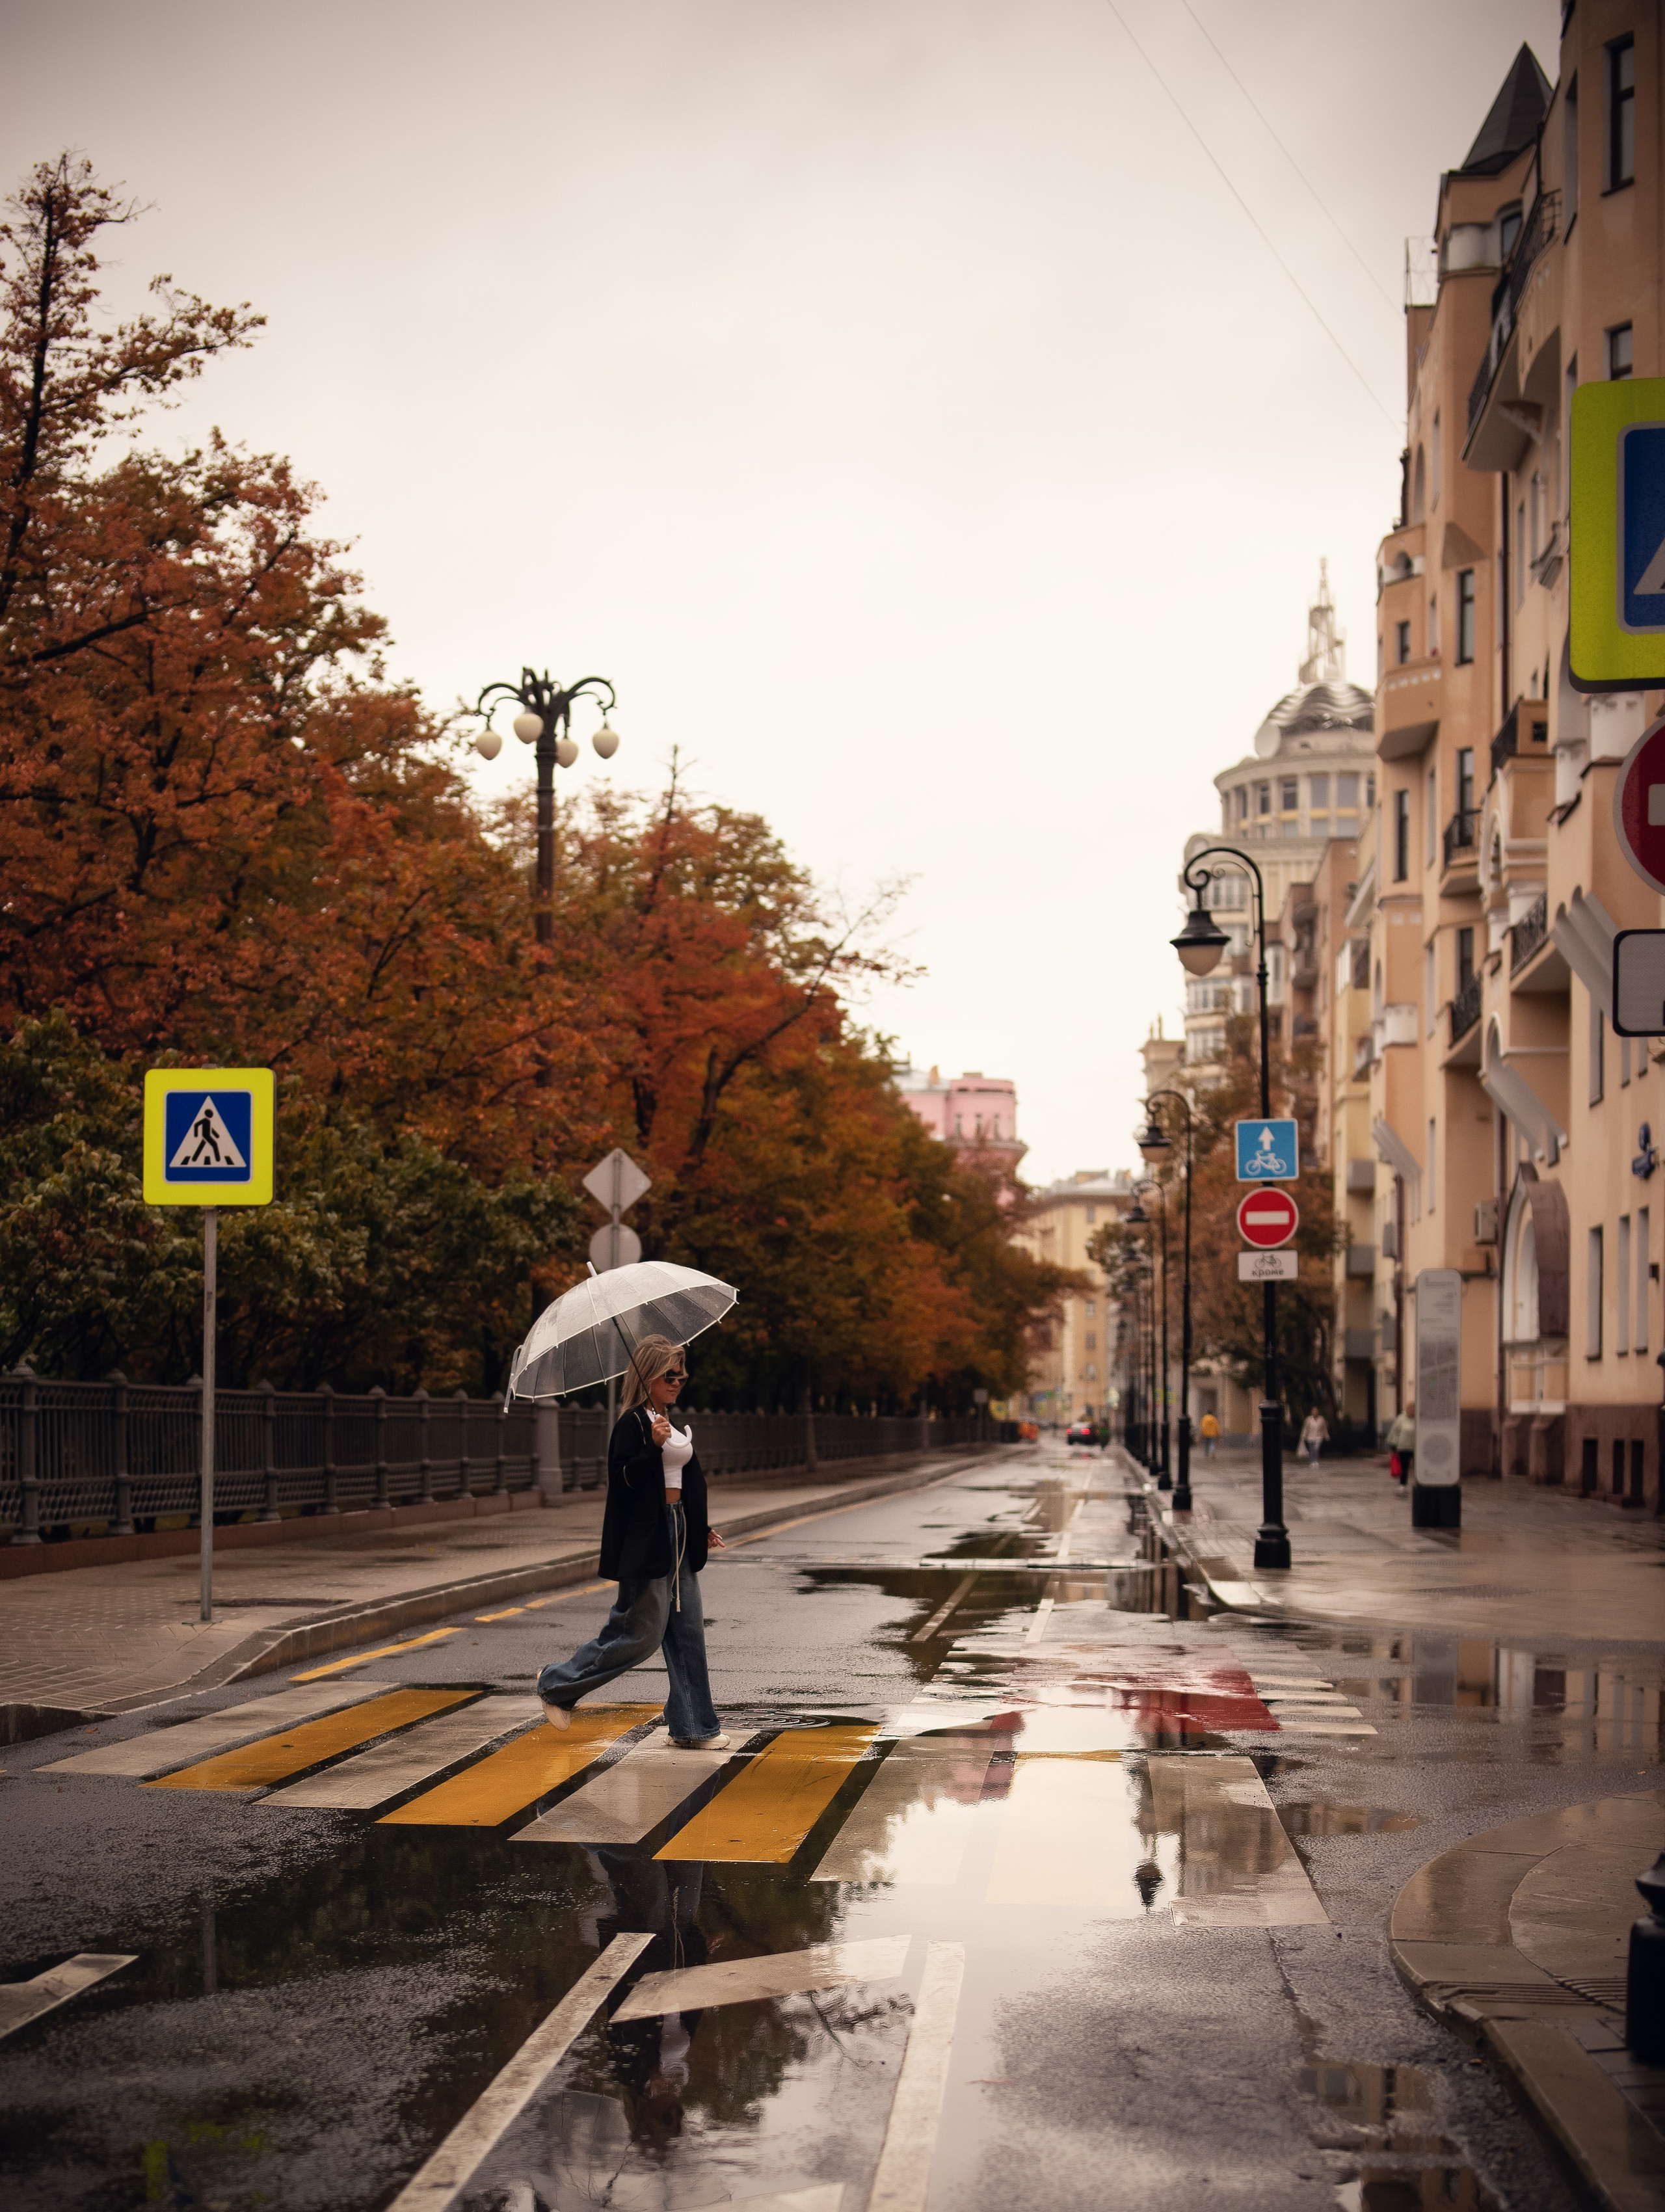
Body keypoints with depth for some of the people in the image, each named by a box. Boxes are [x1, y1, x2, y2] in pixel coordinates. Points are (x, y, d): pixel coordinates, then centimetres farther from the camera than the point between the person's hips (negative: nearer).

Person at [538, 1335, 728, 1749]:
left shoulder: (672, 1423, 16)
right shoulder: (632, 1423, -10)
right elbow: (624, 1479, -18)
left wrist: (701, 1531, 20)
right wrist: (653, 1445, -30)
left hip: (678, 1537, 9)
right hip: (646, 1539, -9)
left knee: (688, 1632, 6)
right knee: (642, 1634, -5)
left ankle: (692, 1727, 10)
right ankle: (557, 1684, 11)